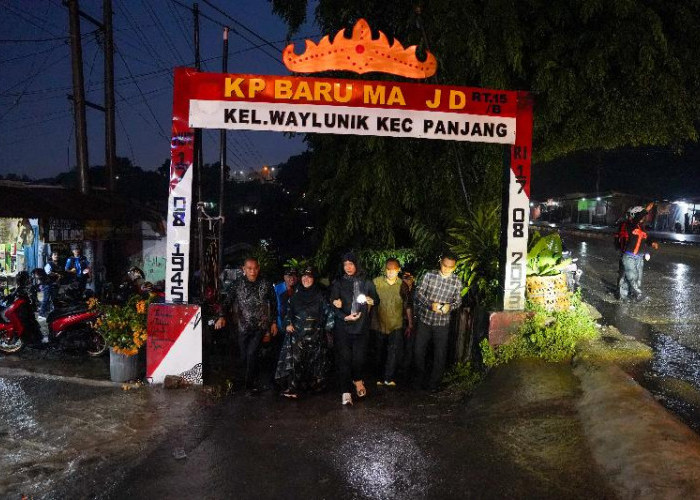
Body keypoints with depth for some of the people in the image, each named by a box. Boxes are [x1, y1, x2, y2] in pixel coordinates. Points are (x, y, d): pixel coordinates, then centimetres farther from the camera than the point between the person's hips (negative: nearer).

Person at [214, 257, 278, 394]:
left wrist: (274, 322, 6)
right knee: (245, 356, 7)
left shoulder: (265, 284, -1)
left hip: (261, 326, -2)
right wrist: (222, 317, -23)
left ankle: (250, 385, -2)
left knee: (252, 354, -14)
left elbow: (273, 304, 7)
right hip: (243, 326, 2)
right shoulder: (237, 284, -1)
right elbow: (227, 301, -6)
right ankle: (251, 383, 23)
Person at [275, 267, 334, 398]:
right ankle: (291, 388, -5)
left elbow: (329, 312, 0)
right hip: (296, 334, 1)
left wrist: (327, 328, -2)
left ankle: (313, 385, 18)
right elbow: (288, 310, 15)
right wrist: (288, 323, 3)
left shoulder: (320, 295, -3)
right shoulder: (296, 294, 5)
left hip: (315, 335, -1)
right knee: (294, 360, -7)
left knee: (314, 361, 4)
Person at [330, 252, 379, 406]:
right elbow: (334, 305, -1)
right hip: (342, 326, -1)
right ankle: (346, 392, 1)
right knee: (344, 358, -5)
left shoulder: (366, 283, 10)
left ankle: (357, 380, 28)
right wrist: (345, 317, -16)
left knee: (359, 357, -2)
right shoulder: (338, 283, 6)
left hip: (361, 326, 1)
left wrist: (371, 300, -7)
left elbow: (377, 300, 16)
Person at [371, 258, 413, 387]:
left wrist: (410, 324, 5)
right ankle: (381, 377, 29)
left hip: (396, 325, 0)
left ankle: (389, 378, -6)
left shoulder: (403, 285, -2)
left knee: (395, 350, -16)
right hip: (379, 325, 0)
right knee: (380, 352, 13)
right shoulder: (376, 282, -7)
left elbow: (408, 306, 5)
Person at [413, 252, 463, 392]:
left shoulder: (457, 282, -4)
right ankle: (419, 378, 31)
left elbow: (458, 301, 5)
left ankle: (434, 383, 24)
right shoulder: (429, 275, -6)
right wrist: (431, 304, -20)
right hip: (424, 319, 0)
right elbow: (419, 293, -5)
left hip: (442, 323, 0)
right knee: (418, 351, 9)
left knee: (440, 354, 6)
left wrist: (450, 306, -17)